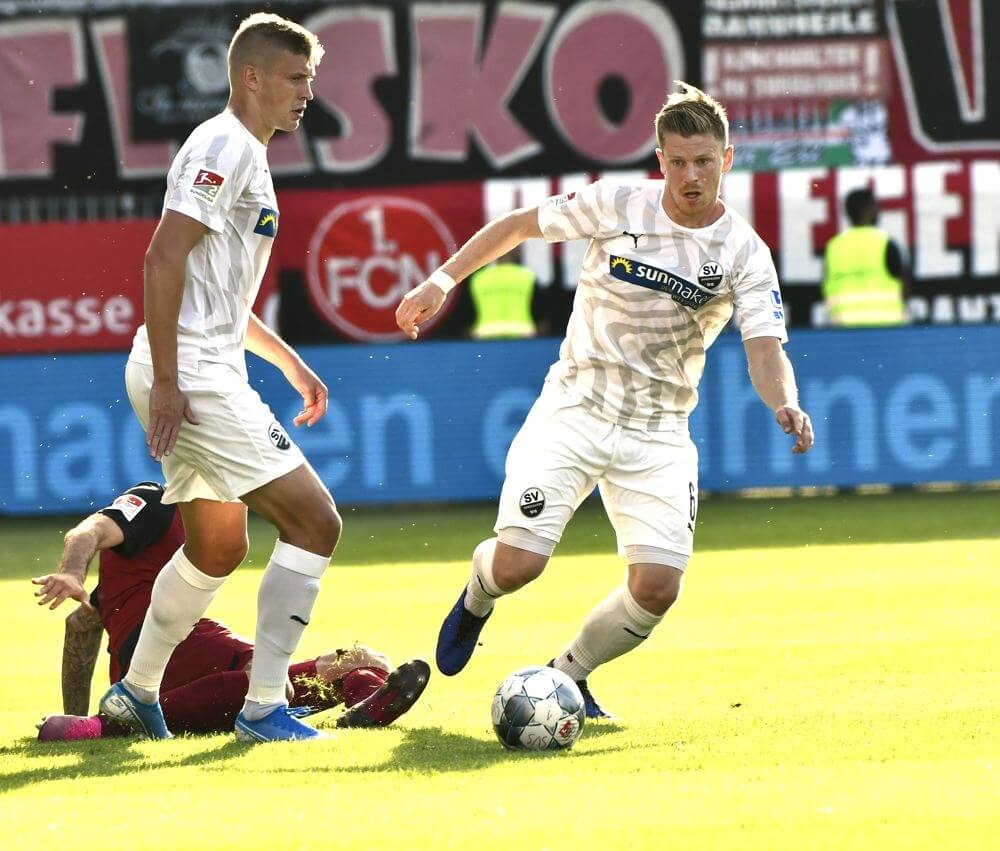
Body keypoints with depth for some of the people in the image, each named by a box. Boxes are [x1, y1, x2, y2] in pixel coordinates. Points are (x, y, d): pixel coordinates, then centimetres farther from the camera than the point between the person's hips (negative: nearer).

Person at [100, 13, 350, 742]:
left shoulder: (246, 155, 19)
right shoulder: (224, 147, -12)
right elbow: (164, 257, -21)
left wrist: (288, 361, 24)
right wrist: (167, 382, -24)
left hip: (206, 374, 11)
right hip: (192, 377, -11)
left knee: (217, 549, 22)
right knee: (315, 522, -10)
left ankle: (136, 693, 32)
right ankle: (264, 707, -8)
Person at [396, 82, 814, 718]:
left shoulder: (745, 253, -6)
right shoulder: (618, 205, -7)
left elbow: (765, 351, -17)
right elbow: (519, 225, 5)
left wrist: (785, 405, -38)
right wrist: (442, 281, -1)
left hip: (659, 432, 1)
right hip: (575, 409, -1)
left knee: (657, 588, -13)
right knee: (519, 564, -16)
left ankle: (569, 674, 16)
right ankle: (479, 593, 23)